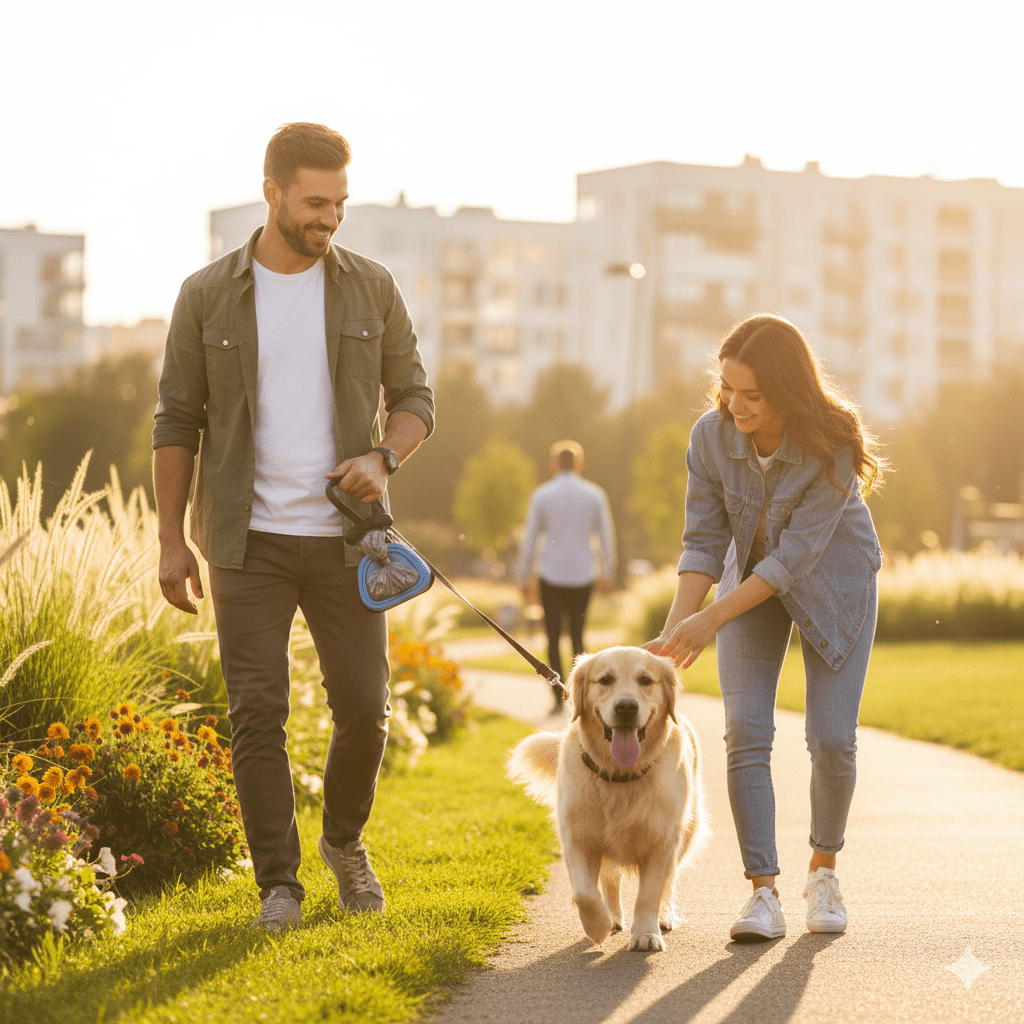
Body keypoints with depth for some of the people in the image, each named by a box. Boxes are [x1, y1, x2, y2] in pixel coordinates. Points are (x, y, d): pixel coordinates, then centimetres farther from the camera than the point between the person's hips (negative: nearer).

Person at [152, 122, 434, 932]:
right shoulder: (208, 296, 0)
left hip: (344, 538, 1)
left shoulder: (370, 288, 3)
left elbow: (415, 397, 8)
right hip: (250, 542, -1)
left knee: (365, 707, 2)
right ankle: (279, 883, 6)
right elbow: (177, 423, 3)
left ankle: (346, 839, 29)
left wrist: (383, 458, -13)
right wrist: (172, 540, -1)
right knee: (257, 713, -5)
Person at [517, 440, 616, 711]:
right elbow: (606, 536, 6)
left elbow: (529, 540, 0)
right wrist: (607, 573, 18)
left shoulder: (541, 495, -2)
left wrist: (525, 578, 9)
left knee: (554, 638, 4)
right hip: (583, 576, 2)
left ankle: (559, 698, -7)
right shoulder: (594, 495, 1)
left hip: (552, 577, -2)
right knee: (578, 635, 15)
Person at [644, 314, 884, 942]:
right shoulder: (712, 436, -20)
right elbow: (704, 541, -14)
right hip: (750, 579, 3)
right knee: (746, 731, -12)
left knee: (832, 739, -8)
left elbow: (798, 551, -31)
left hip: (833, 583, -2)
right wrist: (675, 627, -27)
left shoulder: (833, 443, -30)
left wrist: (713, 618, -35)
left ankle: (824, 869, 18)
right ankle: (765, 893, -13)